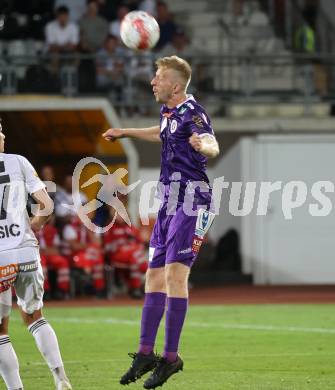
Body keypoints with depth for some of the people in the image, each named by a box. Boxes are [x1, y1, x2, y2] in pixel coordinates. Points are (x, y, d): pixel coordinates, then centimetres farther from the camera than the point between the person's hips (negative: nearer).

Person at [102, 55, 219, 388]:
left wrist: (202, 144, -58)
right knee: (154, 277, 11)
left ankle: (171, 356, -17)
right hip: (170, 203, 10)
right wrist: (126, 133, 48)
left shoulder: (192, 113, -15)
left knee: (175, 274, -17)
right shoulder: (168, 111, 13)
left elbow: (212, 146, -34)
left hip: (190, 201, -10)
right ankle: (145, 354, 18)